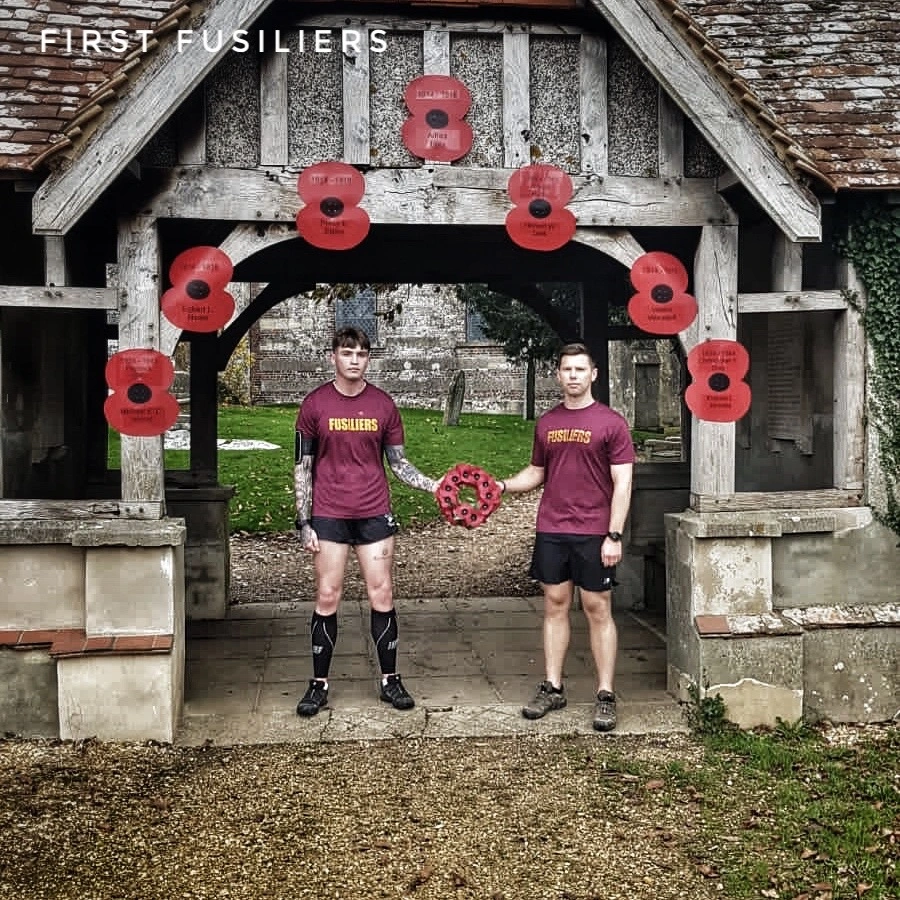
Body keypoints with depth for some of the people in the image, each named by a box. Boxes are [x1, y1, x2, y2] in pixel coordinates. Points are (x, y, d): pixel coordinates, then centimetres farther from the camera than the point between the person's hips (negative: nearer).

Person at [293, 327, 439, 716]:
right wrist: (304, 522, -3)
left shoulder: (383, 404, 4)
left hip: (374, 515, 1)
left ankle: (390, 680, 16)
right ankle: (319, 684, 14)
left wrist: (434, 485, -6)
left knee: (382, 595, 4)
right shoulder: (315, 404, -1)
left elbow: (398, 463, 10)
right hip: (329, 516, -1)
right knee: (327, 597, 2)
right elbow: (303, 466, 2)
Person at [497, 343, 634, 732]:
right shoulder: (546, 422, 10)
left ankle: (606, 695, 9)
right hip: (550, 531, 4)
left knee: (597, 610, 1)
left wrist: (614, 535, -13)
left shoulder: (611, 422, -4)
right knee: (555, 606, 10)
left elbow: (622, 483, -7)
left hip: (593, 533, -4)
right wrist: (503, 486, 0)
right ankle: (552, 688, 18)